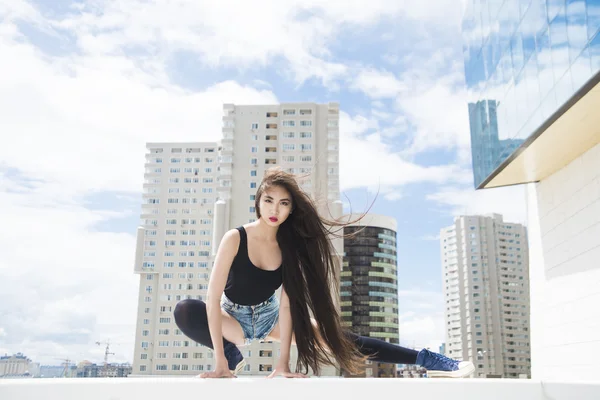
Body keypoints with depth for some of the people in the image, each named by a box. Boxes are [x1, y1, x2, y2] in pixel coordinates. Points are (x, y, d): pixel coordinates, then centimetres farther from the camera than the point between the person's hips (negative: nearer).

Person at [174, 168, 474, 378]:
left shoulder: (290, 246, -15)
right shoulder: (235, 238, -24)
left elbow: (287, 302, -18)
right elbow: (213, 297, -27)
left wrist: (283, 363, -25)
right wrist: (220, 360, -32)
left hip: (270, 317, 2)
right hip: (234, 317, -2)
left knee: (335, 337, -11)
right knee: (184, 311, -32)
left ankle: (425, 359, -9)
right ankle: (234, 353, -13)